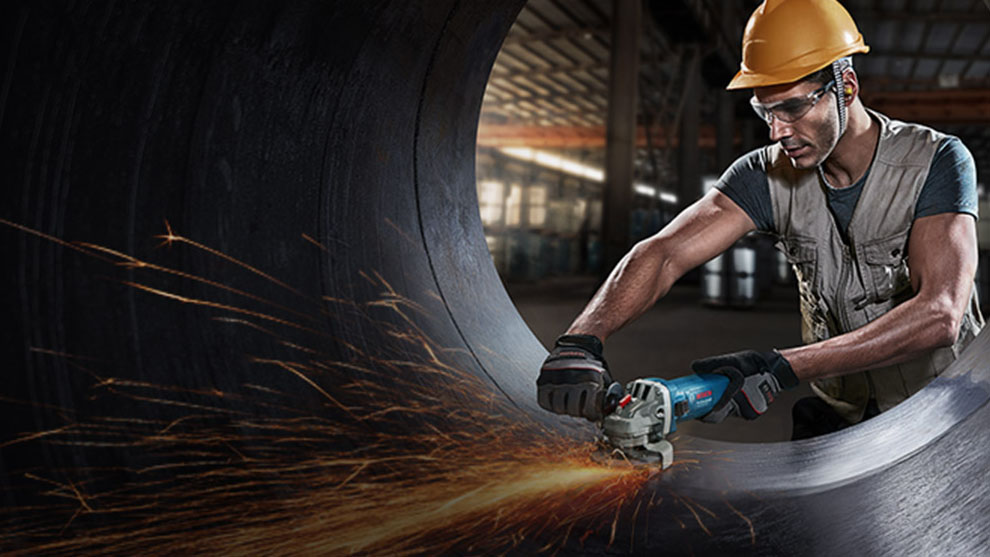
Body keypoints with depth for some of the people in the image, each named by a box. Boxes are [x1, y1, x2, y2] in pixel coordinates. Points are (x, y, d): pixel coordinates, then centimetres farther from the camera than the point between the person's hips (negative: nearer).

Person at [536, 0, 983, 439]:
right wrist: (578, 342, -37)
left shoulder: (936, 162, -17)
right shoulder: (769, 175, -8)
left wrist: (784, 368, -39)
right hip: (836, 418, 2)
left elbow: (939, 315, -29)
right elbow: (664, 252, -20)